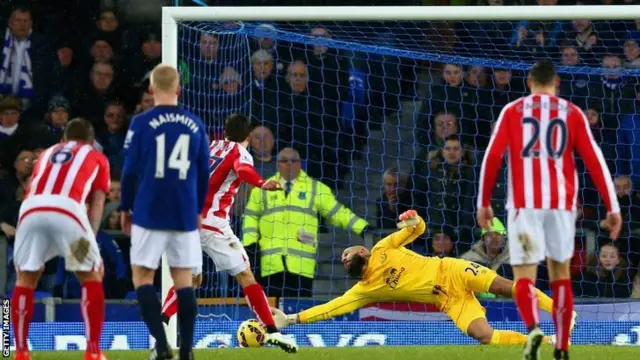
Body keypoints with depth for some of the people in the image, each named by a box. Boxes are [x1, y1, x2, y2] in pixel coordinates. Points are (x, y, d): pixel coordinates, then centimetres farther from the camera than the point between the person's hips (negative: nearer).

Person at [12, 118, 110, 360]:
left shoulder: (46, 154, 38)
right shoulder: (96, 158, 29)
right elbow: (97, 203, 16)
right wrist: (90, 240, 6)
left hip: (31, 209, 3)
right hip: (67, 208, -3)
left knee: (25, 279, 19)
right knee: (91, 278, 14)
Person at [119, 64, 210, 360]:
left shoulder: (141, 123, -5)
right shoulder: (195, 125, 4)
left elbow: (130, 171, -3)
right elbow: (204, 173, 10)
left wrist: (125, 208, 11)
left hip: (150, 213, -3)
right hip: (185, 215, 3)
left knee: (142, 275, 6)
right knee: (183, 279, 9)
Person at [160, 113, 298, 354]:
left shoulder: (212, 147, 20)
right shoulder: (240, 153, 0)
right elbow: (243, 170, -24)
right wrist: (263, 184, -43)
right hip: (212, 223, -7)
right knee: (244, 275, -4)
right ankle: (272, 331, -11)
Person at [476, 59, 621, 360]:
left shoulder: (512, 111, 5)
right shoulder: (572, 113, 7)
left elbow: (492, 157, -1)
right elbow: (594, 160, 1)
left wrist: (483, 203, 8)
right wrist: (613, 208, 2)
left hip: (524, 205, -1)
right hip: (561, 203, 1)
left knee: (524, 277, -2)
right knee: (560, 274, 17)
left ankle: (533, 329, -33)